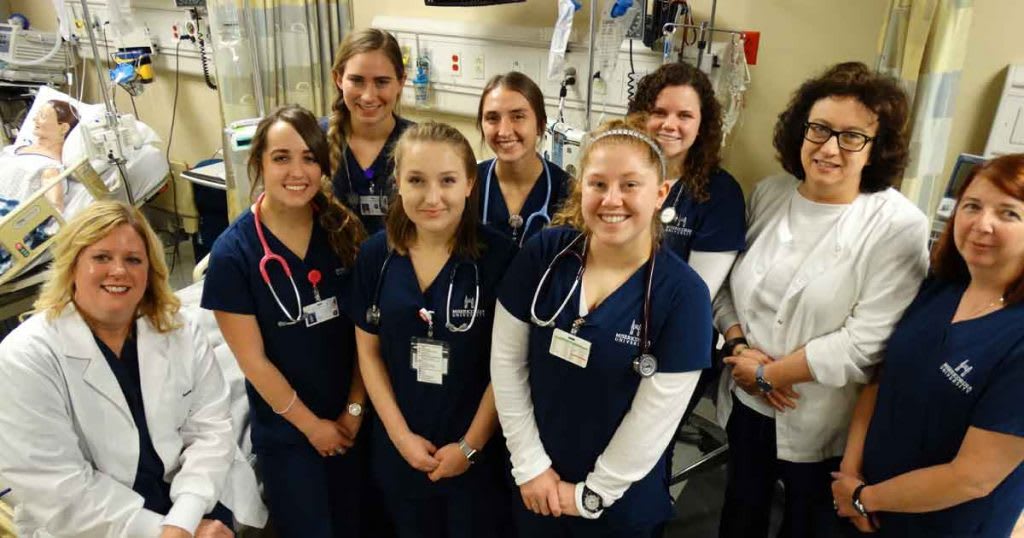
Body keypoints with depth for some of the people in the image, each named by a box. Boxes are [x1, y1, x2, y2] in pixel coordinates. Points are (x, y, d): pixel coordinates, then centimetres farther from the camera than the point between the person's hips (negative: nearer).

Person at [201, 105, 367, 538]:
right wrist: (311, 424, -8)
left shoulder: (345, 230, -7)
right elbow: (253, 360, -13)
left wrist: (355, 408, -5)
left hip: (350, 420, 3)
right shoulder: (233, 251, -16)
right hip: (285, 431, -3)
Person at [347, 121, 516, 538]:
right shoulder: (375, 254, -6)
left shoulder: (499, 257, -16)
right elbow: (368, 351, 1)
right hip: (398, 447, 3)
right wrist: (400, 433, -5)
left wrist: (470, 445, -9)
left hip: (475, 450, -3)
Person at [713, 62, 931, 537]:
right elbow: (725, 283, 4)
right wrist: (739, 347, -13)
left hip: (822, 424, -4)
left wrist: (768, 373, -17)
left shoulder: (900, 227, -18)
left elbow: (866, 343, -22)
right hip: (746, 405, 4)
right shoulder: (770, 192, -3)